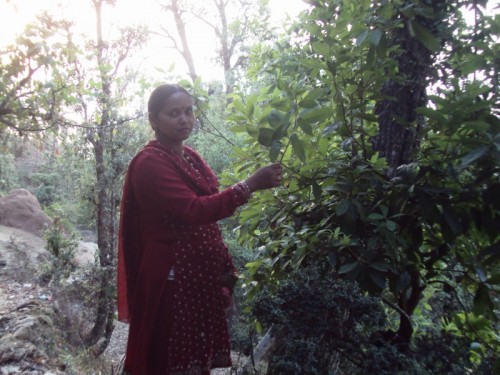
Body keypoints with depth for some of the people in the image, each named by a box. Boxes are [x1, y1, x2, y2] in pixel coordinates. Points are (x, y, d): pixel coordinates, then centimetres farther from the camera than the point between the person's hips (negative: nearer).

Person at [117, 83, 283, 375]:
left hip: (202, 277, 8)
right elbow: (193, 210, -28)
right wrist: (250, 186, -31)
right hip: (173, 281, -8)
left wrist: (224, 274, 10)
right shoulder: (150, 163, -14)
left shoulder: (190, 157, 11)